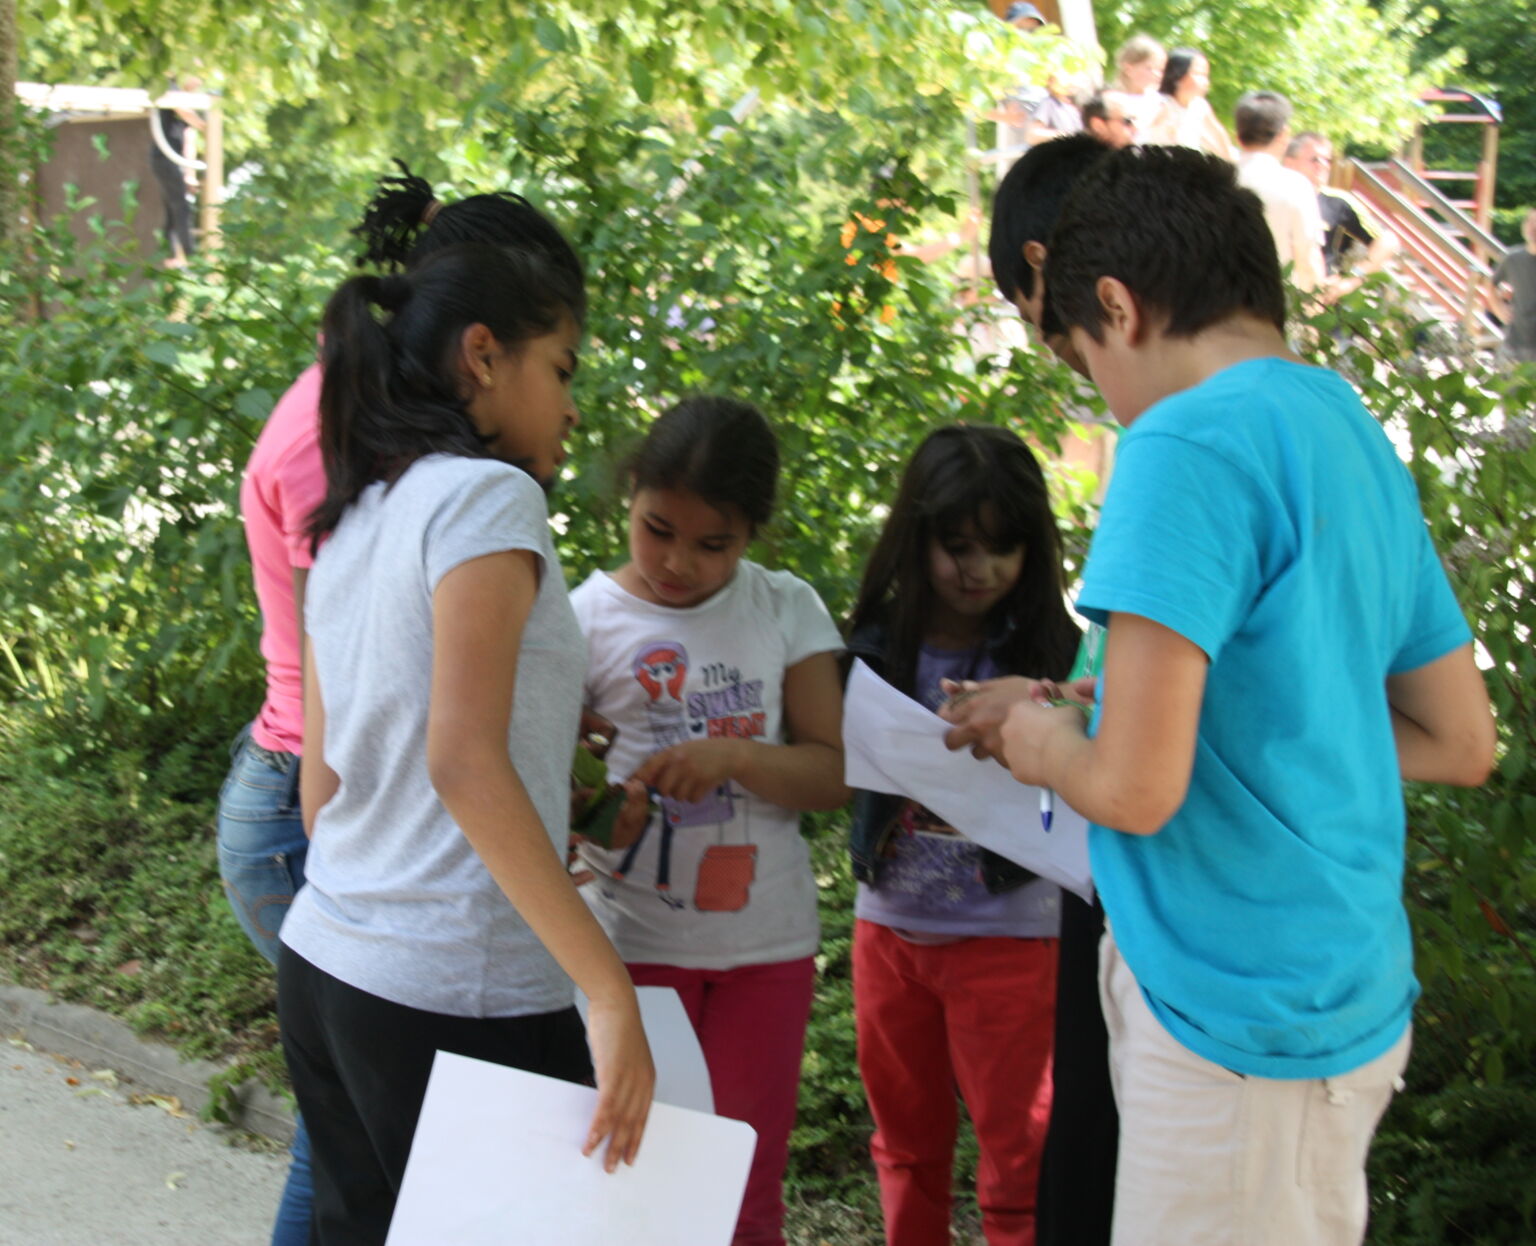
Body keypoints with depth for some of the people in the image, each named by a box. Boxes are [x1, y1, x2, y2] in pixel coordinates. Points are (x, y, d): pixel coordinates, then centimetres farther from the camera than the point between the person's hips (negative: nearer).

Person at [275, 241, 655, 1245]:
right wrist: (611, 992, -23)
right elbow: (464, 762, -21)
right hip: (456, 996, -8)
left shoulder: (352, 527, 14)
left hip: (323, 972, 8)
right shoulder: (489, 495, -11)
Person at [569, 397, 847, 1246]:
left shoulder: (787, 611, 2)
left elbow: (832, 772, -1)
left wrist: (734, 758, -19)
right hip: (634, 941, -2)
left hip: (766, 941, 2)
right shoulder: (588, 619, -4)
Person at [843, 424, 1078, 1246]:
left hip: (1007, 932, -4)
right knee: (906, 1145, 18)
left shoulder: (1051, 652, -8)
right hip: (889, 924, 4)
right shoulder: (877, 646, 1)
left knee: (1019, 1159, 1)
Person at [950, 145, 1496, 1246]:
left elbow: (1136, 787, -23)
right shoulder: (1360, 440, 8)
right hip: (1350, 998, 8)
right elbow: (1463, 743, 14)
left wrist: (1043, 744, -2)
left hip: (1238, 1021, -8)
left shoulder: (1190, 443, -18)